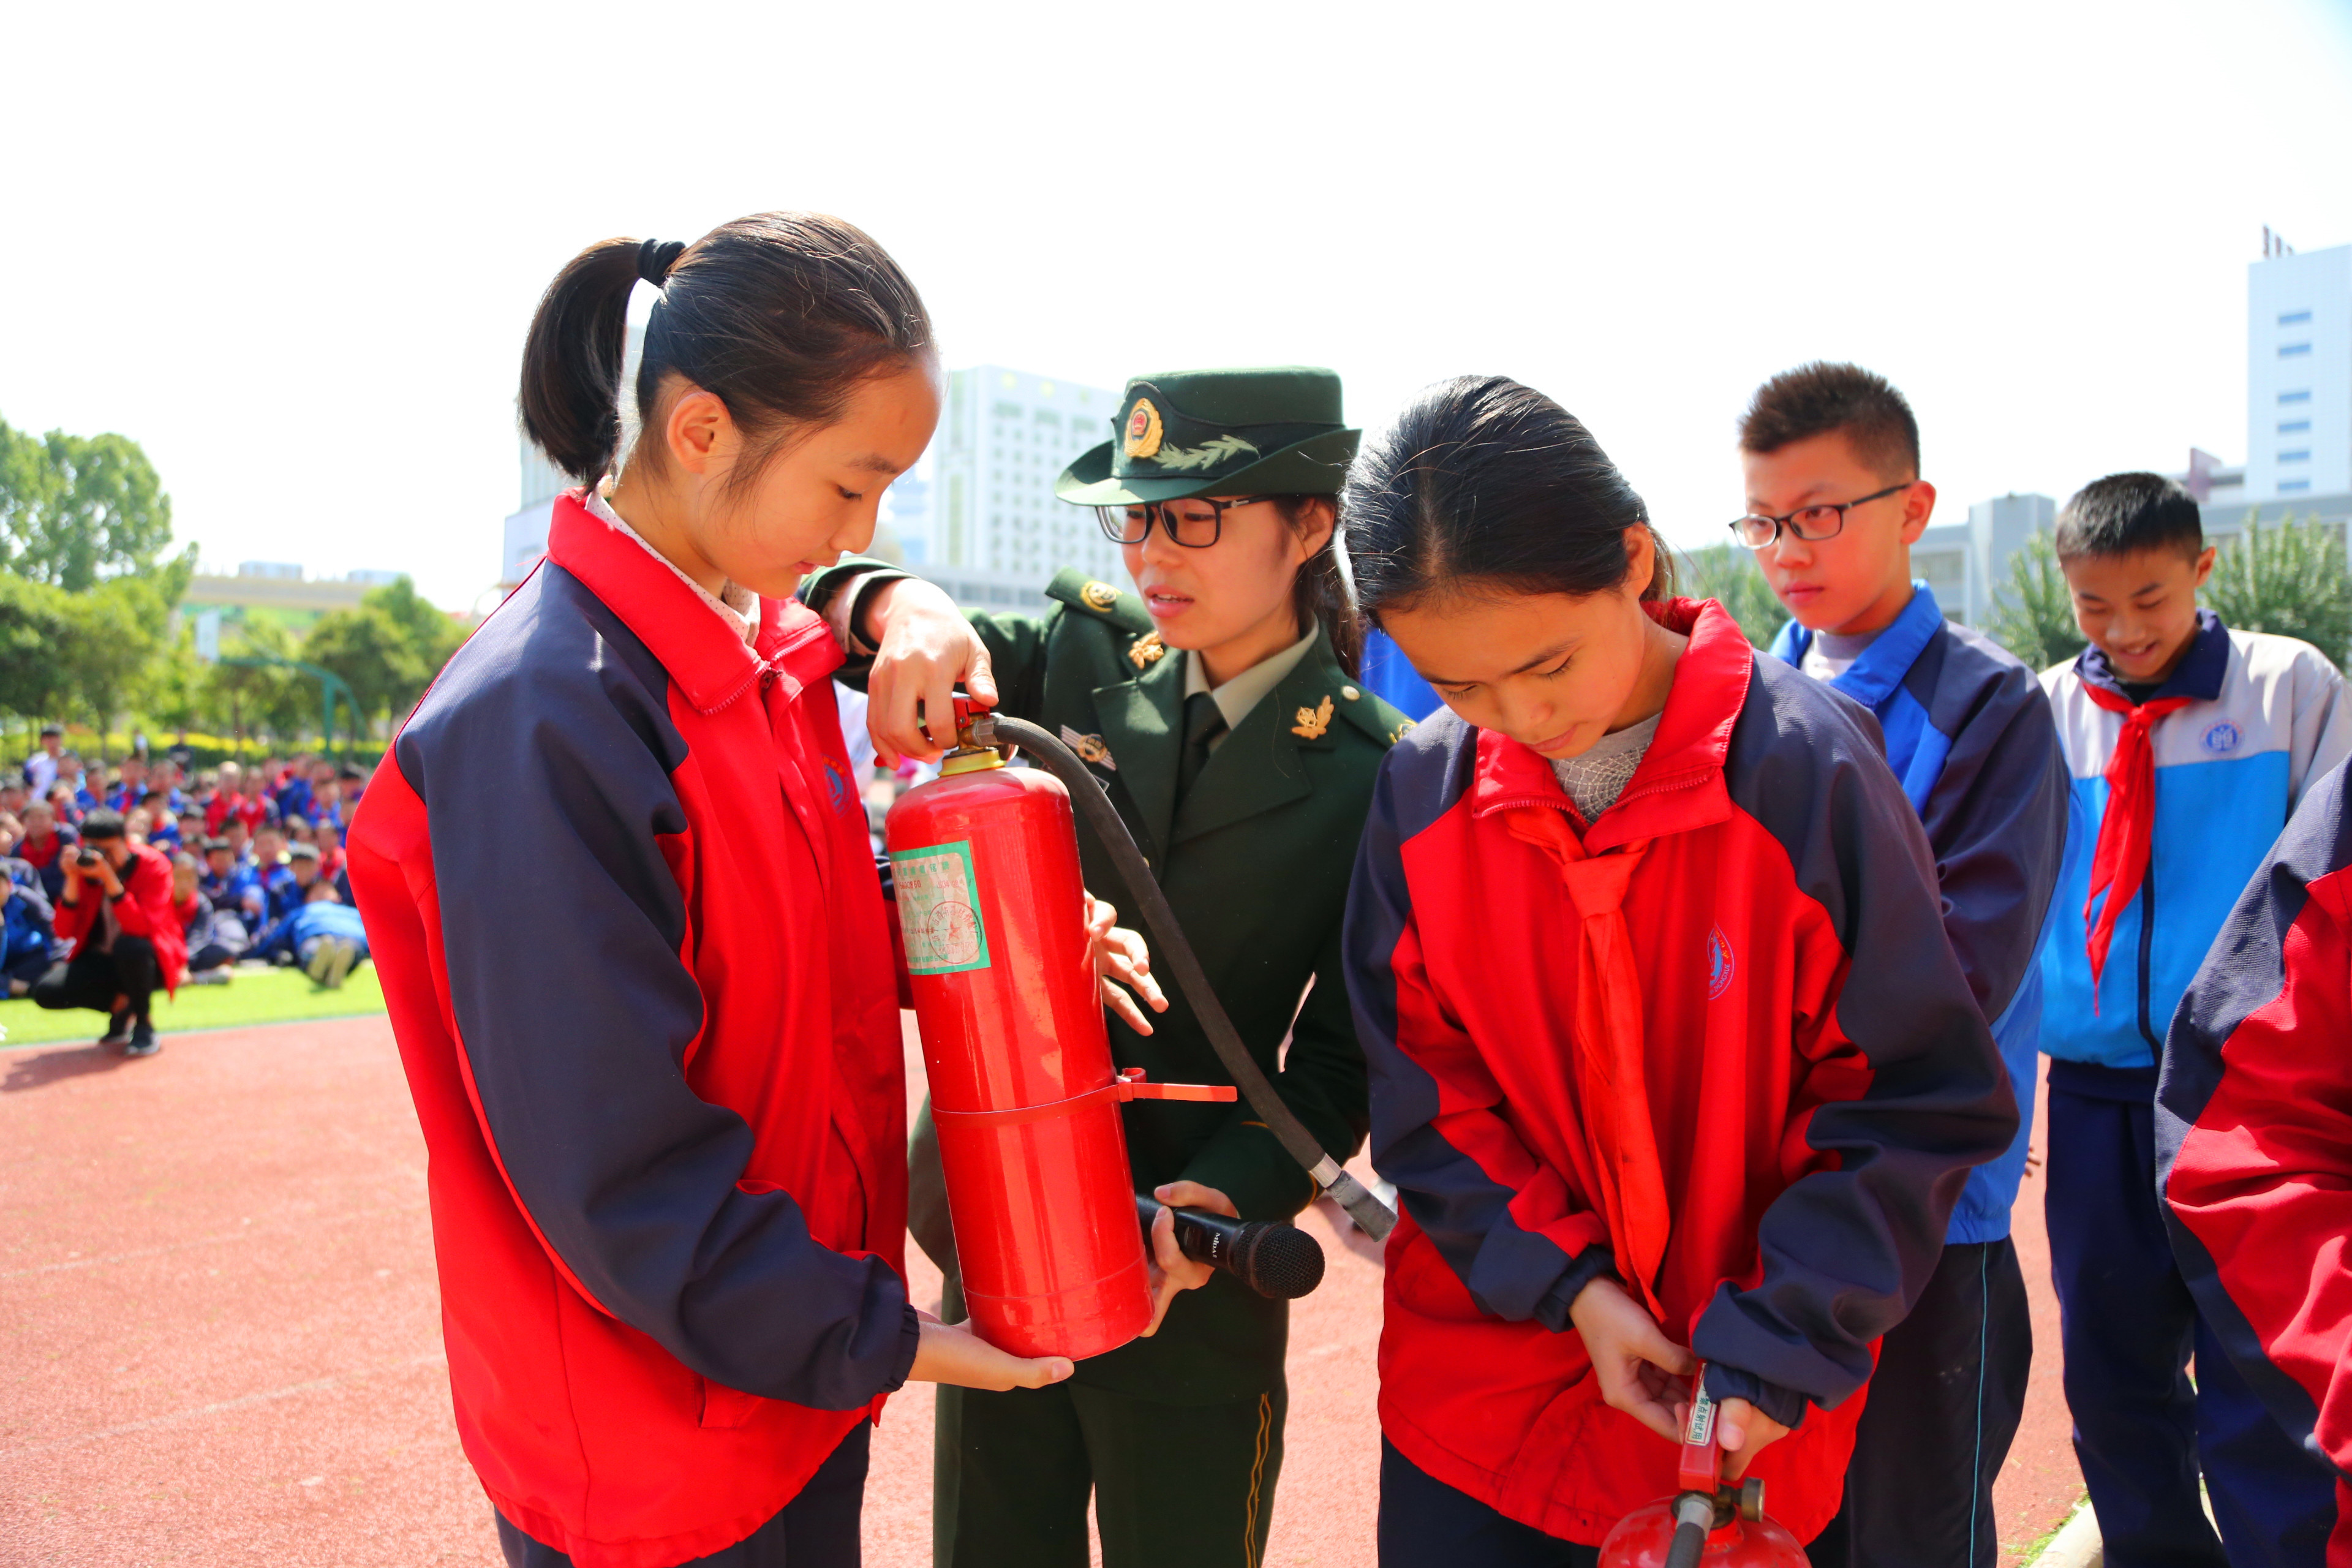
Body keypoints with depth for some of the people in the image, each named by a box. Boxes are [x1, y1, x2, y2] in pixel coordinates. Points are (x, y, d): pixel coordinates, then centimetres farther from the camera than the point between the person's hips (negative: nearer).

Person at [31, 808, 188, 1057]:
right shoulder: (84, 868, -5)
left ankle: (144, 1024, -14)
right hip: (102, 959, 5)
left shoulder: (152, 865, -17)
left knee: (129, 946, -38)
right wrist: (72, 879, -21)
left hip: (151, 961, -4)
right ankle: (120, 1004, 7)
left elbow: (143, 928, -30)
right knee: (46, 992, -18)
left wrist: (109, 878, -37)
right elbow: (65, 932, -10)